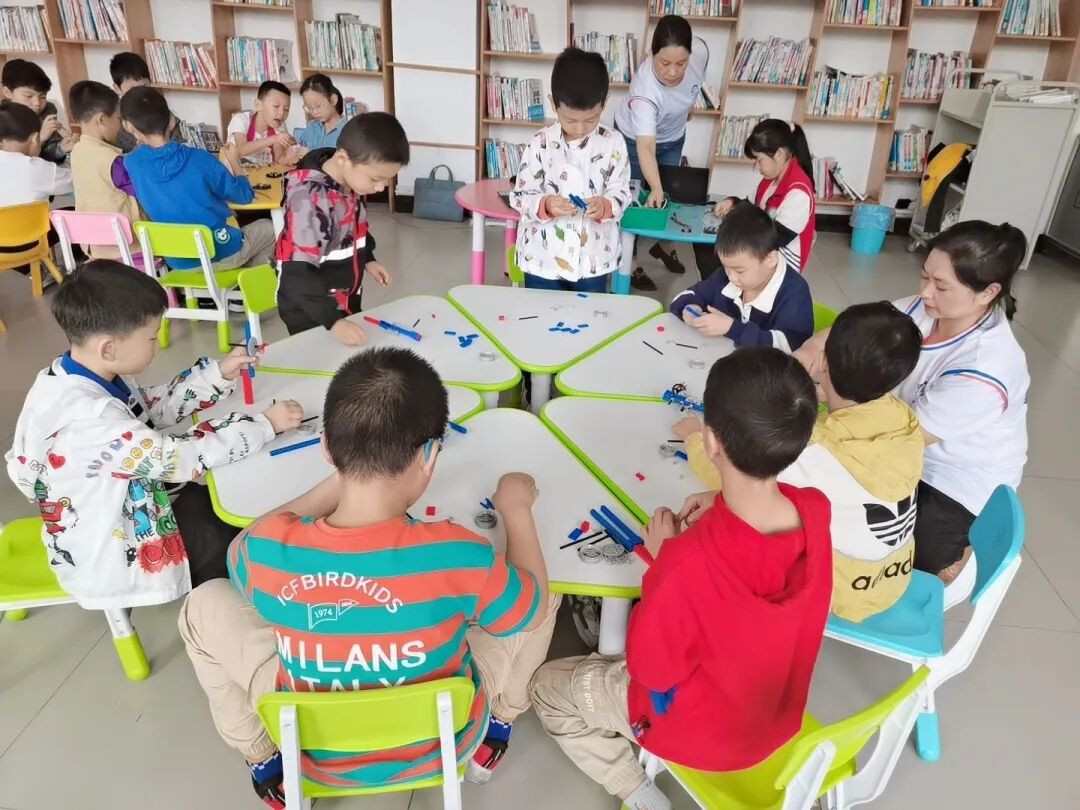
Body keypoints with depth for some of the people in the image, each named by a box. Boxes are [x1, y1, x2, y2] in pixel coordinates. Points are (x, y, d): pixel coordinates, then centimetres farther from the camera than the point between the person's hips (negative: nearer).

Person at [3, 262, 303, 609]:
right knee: (228, 542, 0)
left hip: (118, 509, 9)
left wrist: (218, 374, -4)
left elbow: (153, 408, 5)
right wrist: (264, 424, -24)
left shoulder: (76, 376, -8)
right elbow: (179, 458, -32)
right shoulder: (89, 417, -37)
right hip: (107, 555, -9)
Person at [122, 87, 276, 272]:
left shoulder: (131, 164, -10)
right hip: (221, 253, -4)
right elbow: (244, 195, -9)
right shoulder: (200, 159, -20)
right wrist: (235, 162, 7)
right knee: (268, 228, 25)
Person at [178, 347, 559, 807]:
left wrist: (337, 483, 5)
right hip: (443, 743, 0)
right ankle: (498, 723, 33)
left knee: (203, 607, 13)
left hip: (322, 759, 1)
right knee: (545, 596, 10)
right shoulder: (458, 556, -32)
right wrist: (517, 508, 2)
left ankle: (267, 764, 28)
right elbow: (533, 608, -10)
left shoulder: (267, 551, -27)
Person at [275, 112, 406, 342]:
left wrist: (368, 259, 9)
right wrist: (333, 320, -37)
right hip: (309, 313, -8)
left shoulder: (350, 183, -3)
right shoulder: (311, 200, -29)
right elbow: (299, 274, -32)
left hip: (346, 301, 8)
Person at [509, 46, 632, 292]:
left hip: (594, 258, 1)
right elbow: (520, 196, -4)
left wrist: (605, 206, -23)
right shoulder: (540, 144, -7)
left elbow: (622, 192, -1)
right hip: (543, 257, -1)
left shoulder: (613, 143, -4)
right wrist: (545, 204, -25)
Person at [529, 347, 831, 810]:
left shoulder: (691, 561, -40)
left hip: (703, 731, -5)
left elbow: (652, 668, -22)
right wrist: (724, 514, -11)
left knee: (547, 688, 15)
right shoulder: (816, 511, -21)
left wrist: (664, 558, -18)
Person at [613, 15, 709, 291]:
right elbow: (645, 147, -53)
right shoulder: (645, 89, -44)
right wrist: (655, 188, -66)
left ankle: (664, 245, 42)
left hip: (673, 137, 5)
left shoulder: (701, 50, -30)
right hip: (635, 138, -5)